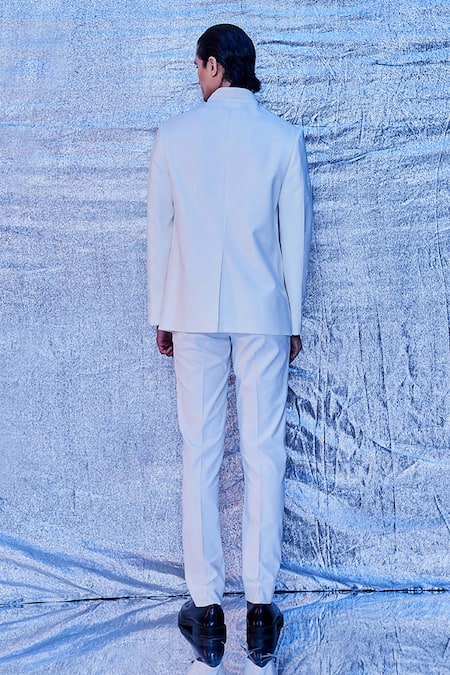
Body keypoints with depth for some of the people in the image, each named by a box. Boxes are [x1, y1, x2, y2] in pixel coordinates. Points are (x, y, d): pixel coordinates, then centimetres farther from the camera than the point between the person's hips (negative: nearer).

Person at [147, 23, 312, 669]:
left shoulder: (173, 135, 1)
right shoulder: (284, 137, 0)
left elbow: (159, 232, 3)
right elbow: (296, 235, 1)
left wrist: (161, 315, 12)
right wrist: (293, 318, 10)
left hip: (194, 314, 0)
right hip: (264, 313, 0)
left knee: (200, 456, 6)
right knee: (264, 456, 5)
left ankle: (206, 609, 11)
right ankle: (261, 606, 10)